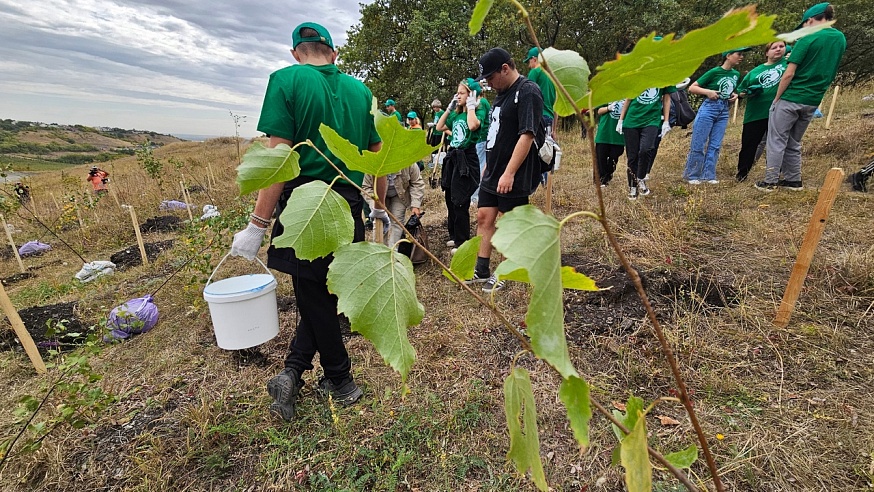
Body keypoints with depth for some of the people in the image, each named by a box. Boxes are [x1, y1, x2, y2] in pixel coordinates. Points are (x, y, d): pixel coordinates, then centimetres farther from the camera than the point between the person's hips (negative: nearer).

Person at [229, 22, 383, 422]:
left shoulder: (286, 80, -4)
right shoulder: (360, 90, 9)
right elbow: (379, 155, 12)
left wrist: (257, 226, -10)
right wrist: (380, 207, 23)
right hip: (349, 206, 4)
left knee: (314, 298, 11)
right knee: (325, 291, 16)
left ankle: (340, 381, 21)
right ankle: (293, 370, 20)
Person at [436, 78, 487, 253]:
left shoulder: (479, 111, -6)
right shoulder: (456, 114, 14)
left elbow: (473, 125, -27)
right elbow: (439, 127, 17)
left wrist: (471, 105, -14)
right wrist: (449, 108, 11)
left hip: (467, 159, -8)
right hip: (452, 157, 8)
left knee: (460, 203, -5)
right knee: (450, 199, 14)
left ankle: (462, 243, 8)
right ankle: (454, 236, 29)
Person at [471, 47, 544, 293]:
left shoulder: (528, 92, -13)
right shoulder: (502, 93, 16)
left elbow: (527, 135, -22)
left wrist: (509, 173, -26)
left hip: (514, 177, -9)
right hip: (492, 173, 9)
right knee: (484, 218, 8)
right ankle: (481, 271, 18)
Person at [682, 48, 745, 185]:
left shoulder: (736, 74, 12)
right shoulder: (714, 71, -7)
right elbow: (692, 88, -7)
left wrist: (734, 95, 5)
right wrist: (708, 91, -18)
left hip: (724, 111, 6)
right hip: (709, 108, -6)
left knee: (715, 146, 4)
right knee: (698, 144, -4)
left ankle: (708, 175, 9)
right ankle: (691, 175, 5)